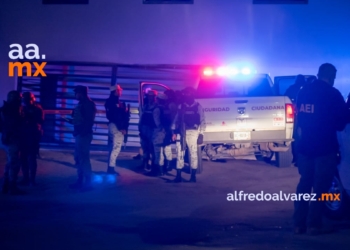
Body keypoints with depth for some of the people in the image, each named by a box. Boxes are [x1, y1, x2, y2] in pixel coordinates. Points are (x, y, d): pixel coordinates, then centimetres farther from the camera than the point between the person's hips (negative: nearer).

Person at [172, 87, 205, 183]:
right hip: (181, 133, 3)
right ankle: (178, 176, 8)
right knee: (179, 154, 3)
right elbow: (176, 119, 9)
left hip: (192, 133, -3)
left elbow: (202, 121, 0)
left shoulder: (198, 106, 3)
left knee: (193, 154, -2)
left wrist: (201, 134, -8)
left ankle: (193, 176, 3)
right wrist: (174, 132, 1)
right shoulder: (181, 106, 11)